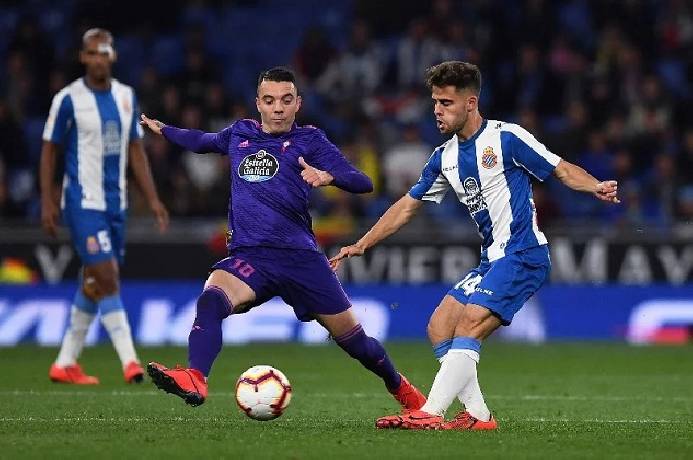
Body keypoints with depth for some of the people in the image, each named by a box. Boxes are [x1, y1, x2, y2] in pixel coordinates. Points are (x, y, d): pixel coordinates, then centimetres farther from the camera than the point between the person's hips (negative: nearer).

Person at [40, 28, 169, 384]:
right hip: (83, 204, -6)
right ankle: (130, 362, -14)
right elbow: (49, 151, -3)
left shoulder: (127, 97, 8)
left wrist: (152, 199, 8)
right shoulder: (69, 99, -8)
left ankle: (65, 363, 20)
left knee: (93, 284, 10)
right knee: (107, 281, -13)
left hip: (116, 204, 6)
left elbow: (135, 150, 13)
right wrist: (47, 202, -8)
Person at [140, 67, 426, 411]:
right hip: (248, 256, 2)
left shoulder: (308, 140, 6)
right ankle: (193, 380, -47)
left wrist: (328, 176, -24)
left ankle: (401, 389, 31)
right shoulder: (239, 134, 17)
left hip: (300, 256, -2)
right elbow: (203, 141, 40)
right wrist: (161, 129, 47)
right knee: (211, 299, -31)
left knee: (354, 340, 5)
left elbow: (362, 183, -5)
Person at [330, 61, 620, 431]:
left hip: (523, 254, -9)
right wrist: (360, 246, 17)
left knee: (469, 324, -21)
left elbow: (563, 170, -7)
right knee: (439, 327, 1)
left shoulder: (505, 138, -10)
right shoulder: (444, 158, 12)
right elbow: (408, 206, 20)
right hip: (492, 260, 9)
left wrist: (596, 187, -28)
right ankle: (477, 415, 0)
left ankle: (430, 414, -27)